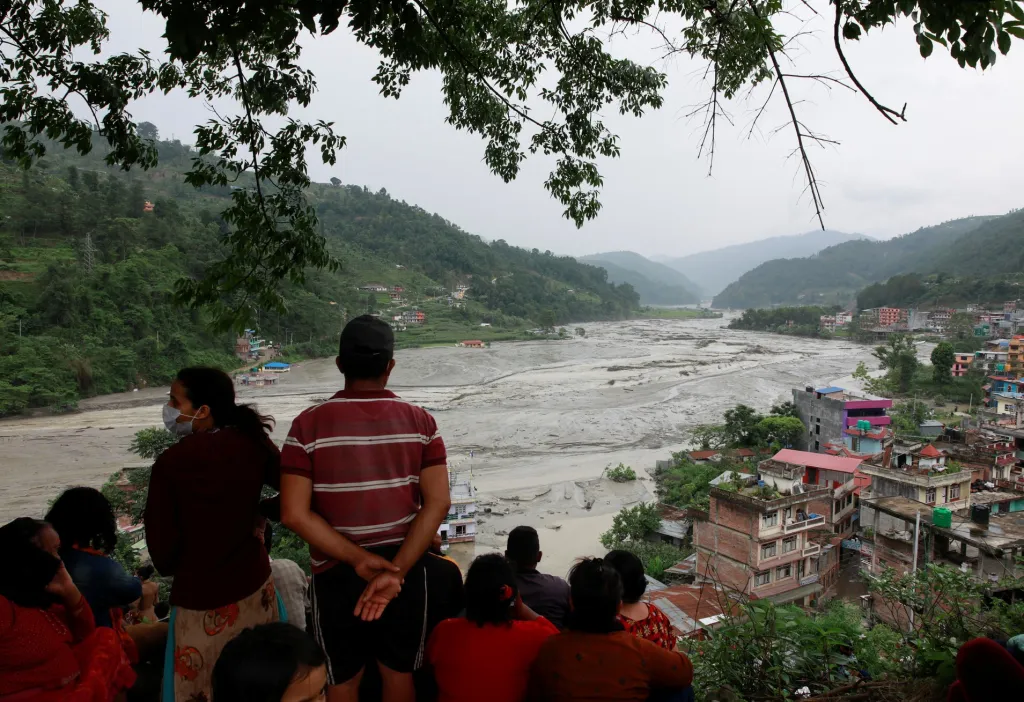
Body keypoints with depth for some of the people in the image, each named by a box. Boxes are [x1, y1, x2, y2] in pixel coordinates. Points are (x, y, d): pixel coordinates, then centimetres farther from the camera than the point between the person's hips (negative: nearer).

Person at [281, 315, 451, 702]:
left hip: (337, 571, -1)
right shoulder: (420, 421, -6)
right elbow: (438, 502, -14)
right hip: (405, 568, 2)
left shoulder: (309, 424, -10)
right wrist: (394, 570, -17)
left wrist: (359, 560, -15)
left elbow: (294, 514, -16)